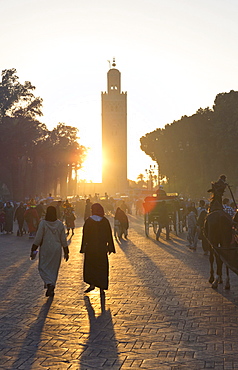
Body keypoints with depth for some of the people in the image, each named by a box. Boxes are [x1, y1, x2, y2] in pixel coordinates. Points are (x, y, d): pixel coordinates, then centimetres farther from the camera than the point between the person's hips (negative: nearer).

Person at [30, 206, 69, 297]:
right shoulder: (60, 224, -2)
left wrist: (33, 250, -5)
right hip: (57, 249, 3)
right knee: (54, 268, 14)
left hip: (45, 249, -3)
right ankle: (51, 289, 17)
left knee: (43, 267, 9)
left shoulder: (43, 223, -11)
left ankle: (49, 284, -15)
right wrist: (66, 252, 10)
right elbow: (63, 239, 2)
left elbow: (38, 238, -12)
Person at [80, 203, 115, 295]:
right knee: (102, 267, 8)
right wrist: (110, 248, 5)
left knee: (89, 266, 16)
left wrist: (83, 248, 1)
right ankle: (102, 288, 7)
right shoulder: (105, 221, -3)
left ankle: (92, 284, 8)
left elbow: (85, 235, -5)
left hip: (90, 247, -1)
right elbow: (109, 235, -1)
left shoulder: (88, 221, -7)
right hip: (102, 248, 1)